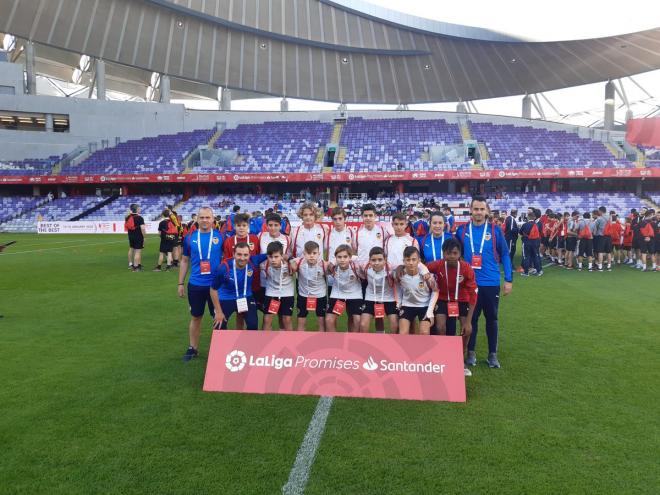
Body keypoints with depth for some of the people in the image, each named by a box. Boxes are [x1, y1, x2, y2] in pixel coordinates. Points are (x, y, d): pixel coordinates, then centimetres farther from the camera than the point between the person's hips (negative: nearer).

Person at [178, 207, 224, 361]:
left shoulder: (220, 236, -4)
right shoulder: (190, 238, 1)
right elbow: (185, 261, 9)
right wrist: (181, 283, 8)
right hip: (195, 285, 2)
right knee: (195, 317, 13)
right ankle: (193, 348, 27)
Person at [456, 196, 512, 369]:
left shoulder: (495, 230, -3)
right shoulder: (462, 230, -1)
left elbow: (505, 255, 1)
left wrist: (508, 279, -1)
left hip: (491, 283, 0)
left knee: (491, 319, 11)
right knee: (471, 318, 10)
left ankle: (492, 354, 24)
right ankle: (471, 352, 24)